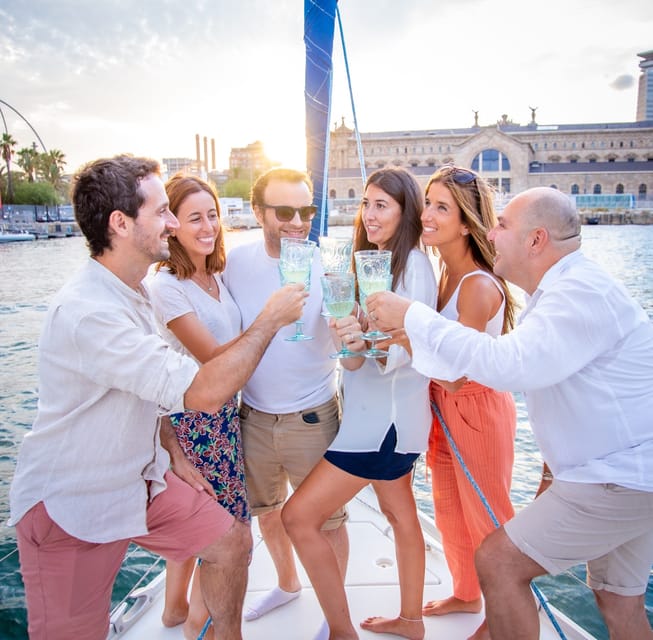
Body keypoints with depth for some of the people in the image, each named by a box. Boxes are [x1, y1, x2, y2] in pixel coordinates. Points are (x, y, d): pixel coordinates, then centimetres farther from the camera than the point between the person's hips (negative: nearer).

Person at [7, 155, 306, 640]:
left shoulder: (131, 293, 4)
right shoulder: (87, 313, -29)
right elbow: (206, 392, -34)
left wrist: (173, 456, 10)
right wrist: (271, 319, -23)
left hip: (140, 478, 8)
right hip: (70, 504, -8)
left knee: (231, 541, 10)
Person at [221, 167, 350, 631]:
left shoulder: (326, 266, -14)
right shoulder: (238, 260, -6)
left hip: (312, 418, -3)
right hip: (254, 415, 4)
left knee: (326, 520, 11)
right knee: (265, 511, 23)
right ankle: (288, 584, 52)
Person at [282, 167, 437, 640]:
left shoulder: (413, 264, -16)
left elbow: (408, 346, -24)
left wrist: (369, 342, -41)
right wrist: (349, 339, -6)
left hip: (387, 414, -9)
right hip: (379, 410, 10)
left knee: (300, 516, -6)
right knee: (400, 513, 21)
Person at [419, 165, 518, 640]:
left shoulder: (479, 286, -25)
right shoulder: (443, 273, 0)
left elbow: (457, 373, -29)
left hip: (479, 409, -8)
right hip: (444, 406, 8)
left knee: (487, 517, 12)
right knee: (449, 510, 22)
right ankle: (466, 594, 47)